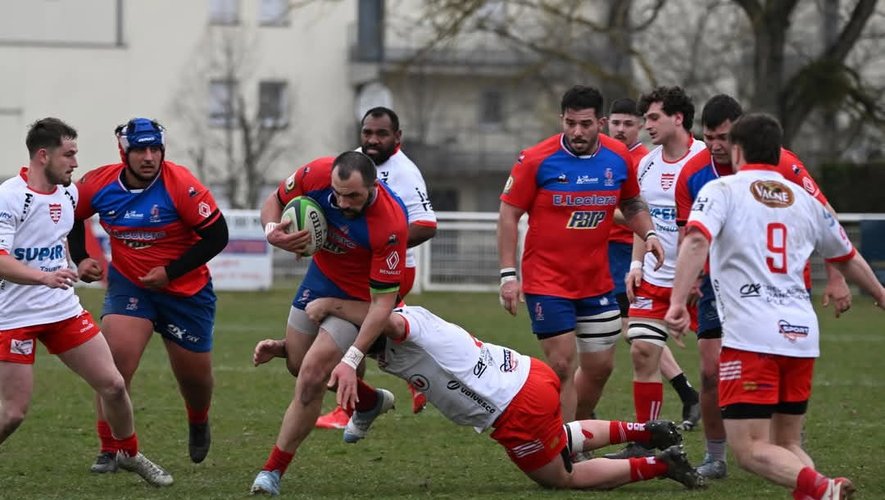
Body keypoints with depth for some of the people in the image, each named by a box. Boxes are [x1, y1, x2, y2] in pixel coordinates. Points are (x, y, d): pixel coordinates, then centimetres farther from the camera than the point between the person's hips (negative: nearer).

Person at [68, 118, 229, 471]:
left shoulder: (180, 185, -22)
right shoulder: (99, 184, -12)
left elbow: (217, 236, -17)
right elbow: (70, 216, 10)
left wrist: (170, 273, -19)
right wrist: (81, 259, -4)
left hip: (186, 290, -1)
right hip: (128, 284, 1)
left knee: (194, 375, 11)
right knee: (115, 360, -19)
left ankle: (198, 425, 47)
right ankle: (108, 451, -8)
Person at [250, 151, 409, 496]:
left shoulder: (391, 225, -39)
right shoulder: (316, 174, -27)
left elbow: (383, 301, -32)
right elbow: (275, 201, -5)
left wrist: (351, 360, -37)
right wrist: (272, 231, -29)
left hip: (360, 295, -6)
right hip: (321, 274, 6)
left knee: (312, 376, -16)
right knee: (296, 363, 17)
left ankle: (273, 471, -1)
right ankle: (371, 402, 45)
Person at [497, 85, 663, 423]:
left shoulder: (619, 157, -1)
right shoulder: (536, 160, -12)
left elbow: (631, 203, 17)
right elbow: (509, 214, -7)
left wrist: (648, 234, -3)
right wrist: (508, 274, -12)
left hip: (597, 282, 5)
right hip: (547, 282, -5)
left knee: (600, 367, 11)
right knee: (563, 367, -9)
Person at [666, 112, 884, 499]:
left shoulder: (722, 190, 3)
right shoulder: (804, 200, 17)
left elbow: (696, 241, -17)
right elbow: (848, 260, 30)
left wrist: (678, 301, -24)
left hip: (750, 336, -5)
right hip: (802, 334, 5)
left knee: (749, 449, -7)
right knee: (787, 445, 17)